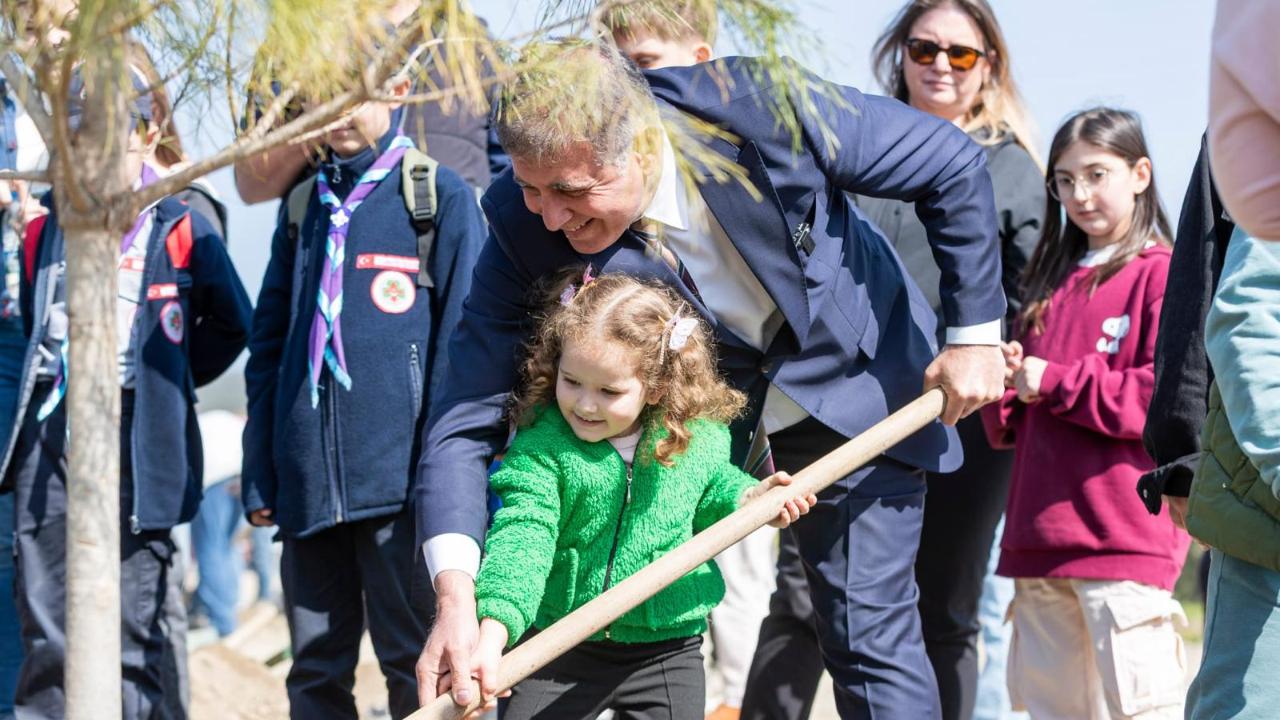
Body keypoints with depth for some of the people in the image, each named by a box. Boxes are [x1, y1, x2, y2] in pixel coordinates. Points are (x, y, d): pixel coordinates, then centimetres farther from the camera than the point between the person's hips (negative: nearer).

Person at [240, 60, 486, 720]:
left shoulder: (441, 197, 0)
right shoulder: (304, 204, 16)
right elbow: (268, 343, 18)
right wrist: (259, 474, 11)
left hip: (399, 484, -5)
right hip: (307, 485, 5)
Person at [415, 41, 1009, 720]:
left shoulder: (764, 109, -35)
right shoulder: (523, 224, -28)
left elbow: (953, 165, -19)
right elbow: (468, 415, -29)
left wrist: (975, 335, -14)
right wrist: (455, 594, -43)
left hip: (850, 375, -2)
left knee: (869, 638, -3)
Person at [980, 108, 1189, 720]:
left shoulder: (1164, 275, -4)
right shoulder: (1052, 280, 19)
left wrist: (1056, 383, -11)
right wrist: (1005, 387, 0)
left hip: (1124, 529, -8)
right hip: (1040, 531, 8)